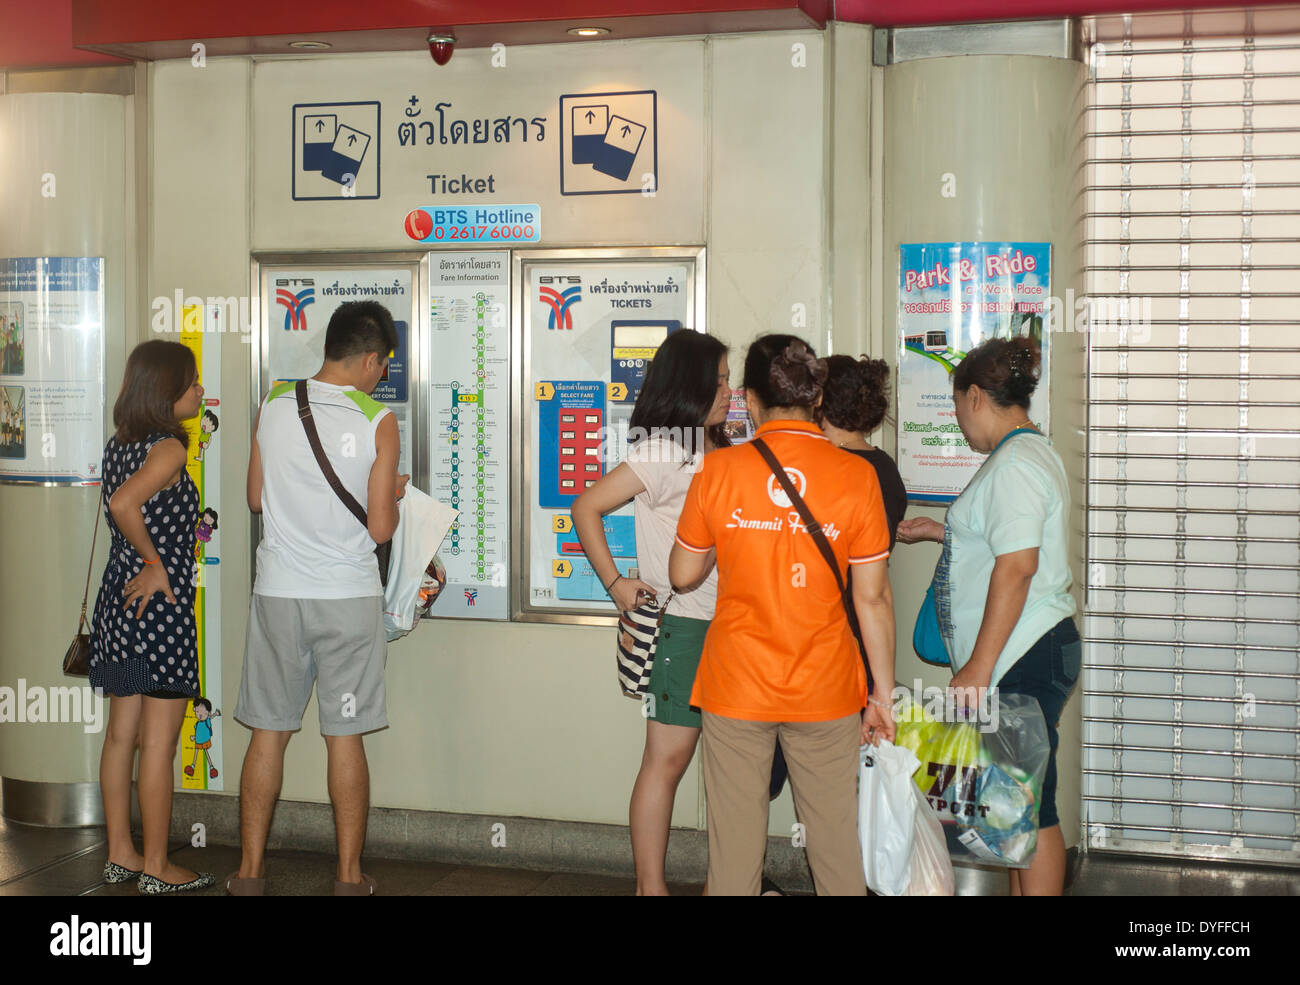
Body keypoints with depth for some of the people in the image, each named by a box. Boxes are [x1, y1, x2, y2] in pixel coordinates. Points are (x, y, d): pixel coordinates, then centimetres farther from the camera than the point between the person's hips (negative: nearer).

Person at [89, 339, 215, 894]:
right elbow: (122, 504, -29)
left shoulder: (118, 446, 10)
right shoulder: (169, 449, -15)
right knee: (159, 743, 0)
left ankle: (120, 853, 23)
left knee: (121, 733, 14)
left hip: (120, 599, 9)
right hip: (161, 604, -9)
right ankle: (156, 867, 7)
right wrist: (155, 563, -19)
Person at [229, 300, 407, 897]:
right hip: (348, 597, -2)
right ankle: (349, 879, 14)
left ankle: (249, 874, 17)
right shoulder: (377, 422, -9)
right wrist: (392, 495, 11)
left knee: (269, 732, 10)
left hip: (278, 593, 3)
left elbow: (257, 498, 9)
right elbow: (380, 528, -9)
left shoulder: (273, 406, 0)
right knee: (344, 737, 5)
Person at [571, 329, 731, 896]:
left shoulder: (716, 452, 15)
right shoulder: (662, 452, -9)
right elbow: (586, 508, -11)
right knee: (668, 757, -3)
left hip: (725, 624, 8)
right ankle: (650, 886, 4)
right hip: (682, 624, -8)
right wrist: (616, 584, -11)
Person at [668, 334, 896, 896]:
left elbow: (683, 575, 5)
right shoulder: (856, 476, -6)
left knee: (735, 836, 9)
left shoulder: (717, 470, -5)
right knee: (836, 836, 11)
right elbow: (872, 598, -4)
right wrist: (884, 695, 4)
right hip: (826, 691, 0)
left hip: (736, 687, 0)